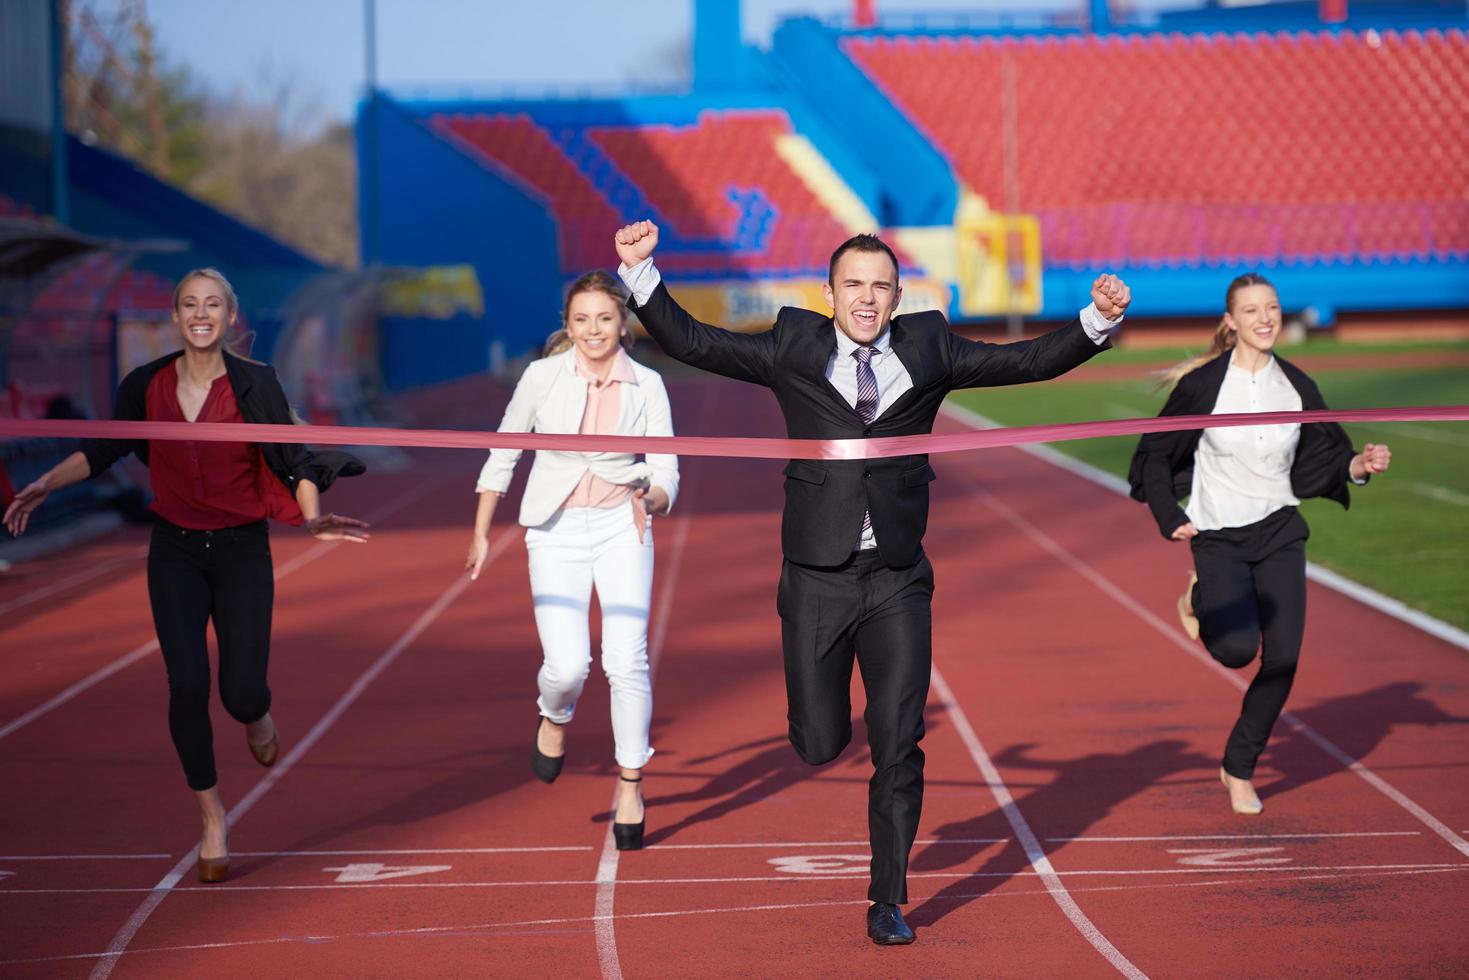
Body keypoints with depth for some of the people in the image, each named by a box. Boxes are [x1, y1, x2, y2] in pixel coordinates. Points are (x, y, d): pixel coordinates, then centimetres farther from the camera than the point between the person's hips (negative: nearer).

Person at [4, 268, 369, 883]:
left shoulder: (254, 386, -10)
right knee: (187, 683, -11)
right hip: (175, 552, 1)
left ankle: (256, 714, 37)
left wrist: (312, 518, -28)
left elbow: (293, 461, -11)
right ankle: (212, 820, 5)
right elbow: (103, 450, 9)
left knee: (241, 694, -4)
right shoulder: (147, 387, -3)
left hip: (241, 552, -1)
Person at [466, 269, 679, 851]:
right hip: (556, 531, 0)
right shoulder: (544, 376, -2)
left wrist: (649, 497, -25)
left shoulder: (646, 385, -1)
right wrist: (481, 533, 11)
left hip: (622, 527, 0)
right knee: (567, 665, -14)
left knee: (626, 659, -12)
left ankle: (630, 783, 5)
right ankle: (555, 718, 23)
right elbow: (503, 454, 9)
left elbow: (665, 472, -2)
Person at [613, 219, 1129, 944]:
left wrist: (1098, 320, -9)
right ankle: (828, 712, 41)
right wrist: (640, 274, -11)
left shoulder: (927, 348, 5)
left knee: (898, 747, -2)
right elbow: (690, 342, 0)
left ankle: (888, 902, 10)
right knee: (820, 745, 2)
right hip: (816, 579, 0)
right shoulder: (792, 349, 2)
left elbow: (1033, 361, 4)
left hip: (898, 581, 1)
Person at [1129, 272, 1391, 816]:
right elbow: (1154, 454, 0)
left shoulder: (1297, 386, 1)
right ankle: (1199, 597, 17)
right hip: (1218, 535, -3)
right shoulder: (1202, 384, -9)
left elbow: (1323, 456, 8)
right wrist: (1171, 518, -8)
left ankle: (1239, 768, 14)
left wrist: (1358, 465, -12)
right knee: (1237, 649, -20)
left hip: (1279, 531, 3)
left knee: (1283, 658, -5)